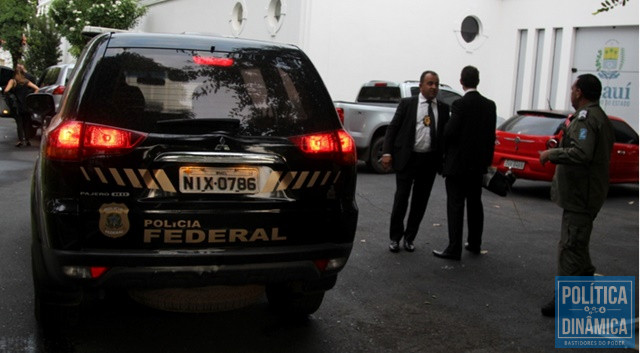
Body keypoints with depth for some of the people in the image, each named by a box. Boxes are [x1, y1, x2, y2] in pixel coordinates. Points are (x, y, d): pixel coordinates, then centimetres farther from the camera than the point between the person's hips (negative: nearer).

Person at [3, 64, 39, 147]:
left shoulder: (12, 81, -3)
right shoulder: (27, 82, 4)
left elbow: (6, 90, -15)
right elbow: (37, 89, -3)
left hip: (17, 106, -2)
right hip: (27, 105, 2)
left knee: (19, 123, 4)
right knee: (27, 122, 12)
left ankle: (20, 139, -5)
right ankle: (27, 139, 13)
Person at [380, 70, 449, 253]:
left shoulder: (443, 108, 9)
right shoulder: (407, 104, 1)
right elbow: (393, 128, -1)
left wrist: (444, 161, 2)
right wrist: (387, 152, -11)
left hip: (430, 161, 3)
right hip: (407, 158, -3)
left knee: (420, 201, 9)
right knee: (401, 199, 2)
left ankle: (409, 237, 22)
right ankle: (395, 237, 16)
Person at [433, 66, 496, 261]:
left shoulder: (460, 104, -14)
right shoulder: (490, 105, 4)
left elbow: (450, 132, -19)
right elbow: (491, 135, 6)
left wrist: (445, 150, 1)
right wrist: (487, 159, 15)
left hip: (458, 163, -6)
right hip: (478, 163, 6)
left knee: (456, 205, -3)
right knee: (475, 204, 17)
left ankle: (454, 248, -4)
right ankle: (474, 243, 27)